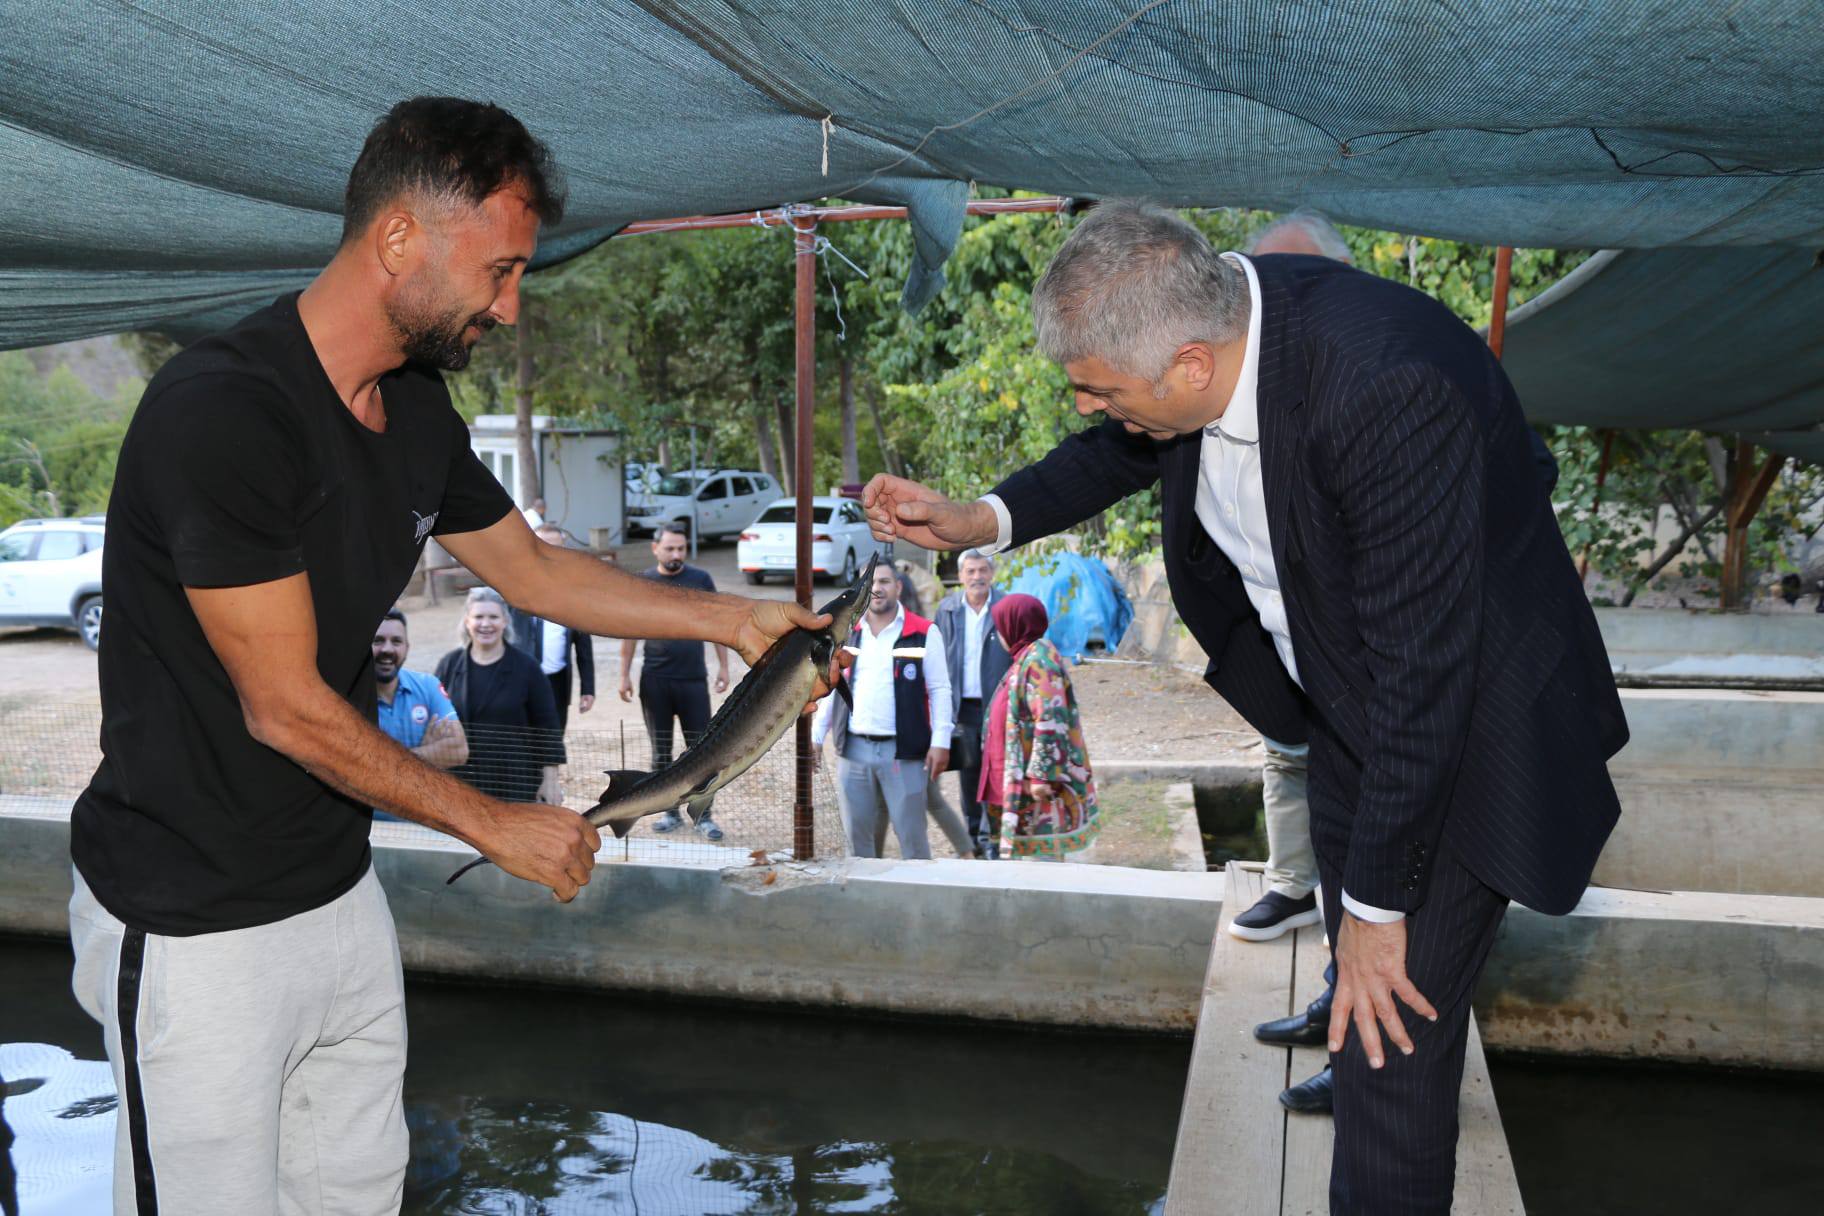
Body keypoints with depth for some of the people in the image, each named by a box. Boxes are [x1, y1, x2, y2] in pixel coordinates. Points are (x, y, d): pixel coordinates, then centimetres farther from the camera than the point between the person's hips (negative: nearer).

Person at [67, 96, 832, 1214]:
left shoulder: (417, 409, 2)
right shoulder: (222, 411, -24)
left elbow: (533, 570, 17)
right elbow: (287, 709, -21)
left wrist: (735, 618, 14)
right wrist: (497, 825, -11)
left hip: (340, 889, 8)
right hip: (196, 926, -8)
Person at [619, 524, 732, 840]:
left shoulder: (701, 580, 1)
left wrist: (723, 666, 3)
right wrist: (625, 674, 4)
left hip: (694, 679, -1)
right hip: (654, 680, 1)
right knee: (661, 749, 9)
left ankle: (703, 814, 7)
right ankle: (669, 811, 19)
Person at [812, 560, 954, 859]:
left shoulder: (924, 633, -2)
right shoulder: (847, 633, 10)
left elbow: (940, 690, -3)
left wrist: (940, 742, -10)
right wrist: (816, 736, 10)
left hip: (904, 751, -4)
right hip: (853, 748, 4)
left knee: (911, 833, 0)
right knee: (857, 834, 11)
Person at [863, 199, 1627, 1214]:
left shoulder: (1385, 392, -39)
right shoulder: (1209, 310, -15)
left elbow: (1421, 678, -33)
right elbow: (1126, 449, 9)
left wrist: (1376, 905, -23)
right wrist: (979, 521, -5)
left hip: (1464, 729, -8)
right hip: (1352, 709, 8)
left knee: (1392, 1039, -4)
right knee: (1360, 980, 27)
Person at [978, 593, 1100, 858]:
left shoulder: (1038, 659, -17)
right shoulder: (1026, 657, 15)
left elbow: (1050, 722, -23)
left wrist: (1041, 775, -25)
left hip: (1039, 779, -10)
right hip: (1024, 779, 10)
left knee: (1045, 851, -4)